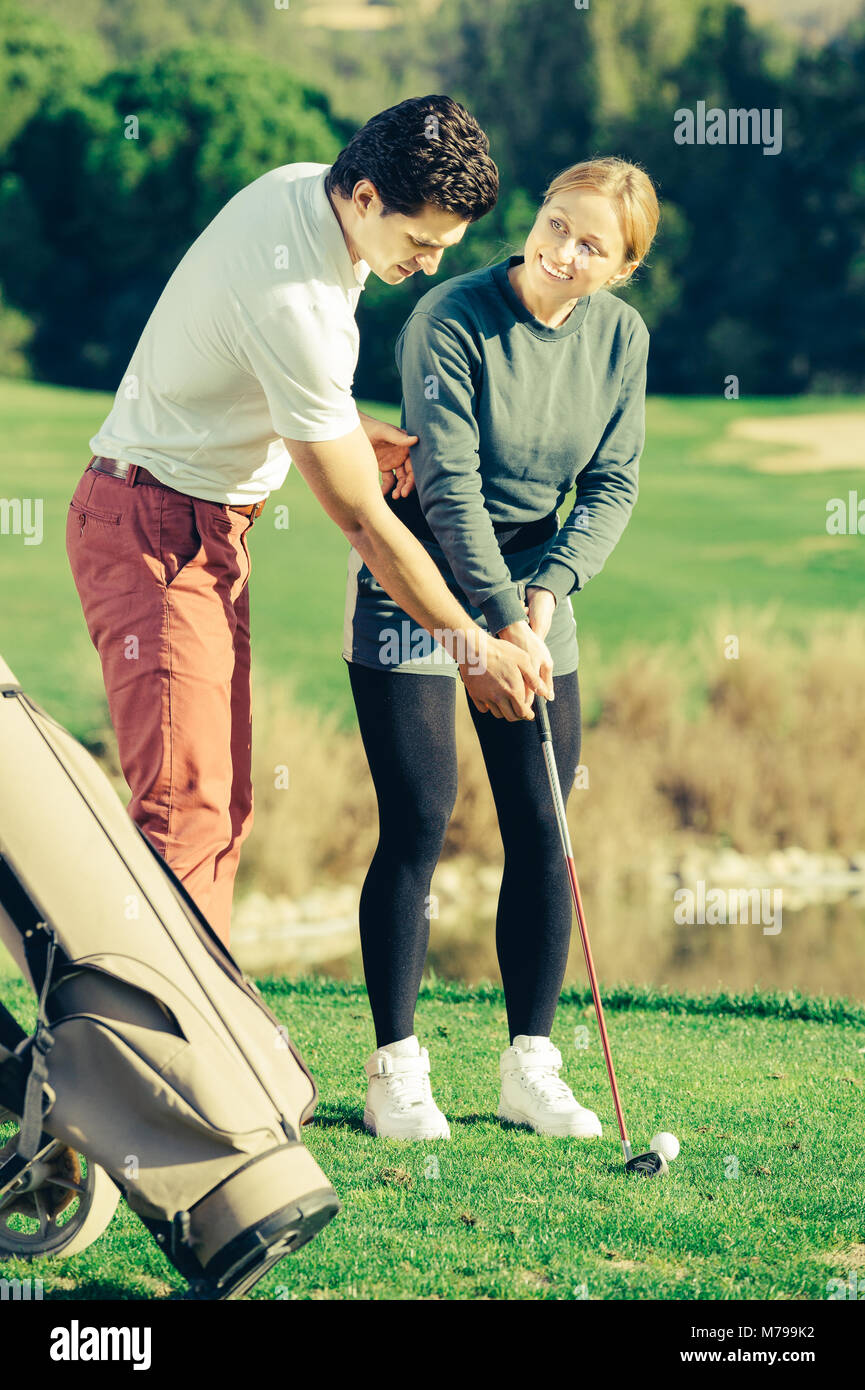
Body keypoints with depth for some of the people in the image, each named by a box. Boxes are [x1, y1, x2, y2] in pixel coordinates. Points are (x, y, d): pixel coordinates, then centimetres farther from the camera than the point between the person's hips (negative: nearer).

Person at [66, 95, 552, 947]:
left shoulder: (304, 187, -1)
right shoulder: (292, 305, -29)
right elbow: (363, 524, -21)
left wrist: (354, 430, 5)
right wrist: (473, 648, -11)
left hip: (208, 525, 10)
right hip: (160, 532, -10)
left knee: (221, 806, 8)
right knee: (184, 805, -18)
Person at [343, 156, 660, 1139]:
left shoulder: (621, 334, -3)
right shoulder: (450, 320, -19)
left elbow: (612, 485, -1)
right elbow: (449, 485, -22)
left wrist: (547, 592, -15)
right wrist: (502, 619, -27)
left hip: (535, 579, 5)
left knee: (542, 829, 1)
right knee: (418, 823, -8)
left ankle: (531, 1067, 9)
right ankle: (396, 1068, 1)